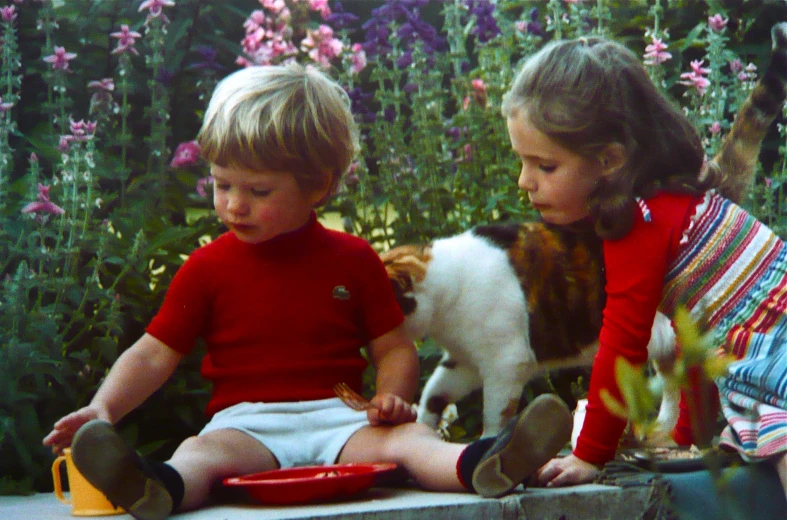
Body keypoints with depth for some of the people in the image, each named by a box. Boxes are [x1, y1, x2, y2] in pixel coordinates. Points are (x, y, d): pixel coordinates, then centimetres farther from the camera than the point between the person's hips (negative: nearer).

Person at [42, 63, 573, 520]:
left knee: (403, 438, -29)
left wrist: (392, 395, -8)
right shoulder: (207, 268, 11)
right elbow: (153, 354, 9)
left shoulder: (353, 259, 13)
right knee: (205, 453, -34)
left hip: (339, 417, 1)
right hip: (247, 421, -1)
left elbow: (395, 348, 14)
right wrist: (103, 409, -8)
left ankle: (478, 467, -58)